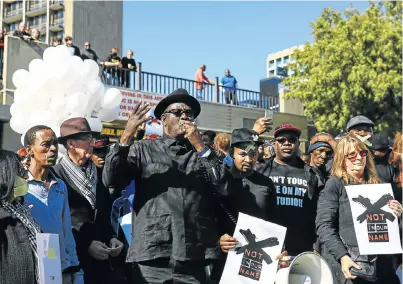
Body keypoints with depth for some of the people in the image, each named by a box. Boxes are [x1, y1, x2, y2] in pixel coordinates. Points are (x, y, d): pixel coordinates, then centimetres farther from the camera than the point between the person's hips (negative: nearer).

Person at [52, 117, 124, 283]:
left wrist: (112, 238, 2)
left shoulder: (99, 173, 10)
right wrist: (85, 244, -14)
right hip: (71, 258, -5)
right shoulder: (56, 174, -8)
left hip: (101, 258, 5)